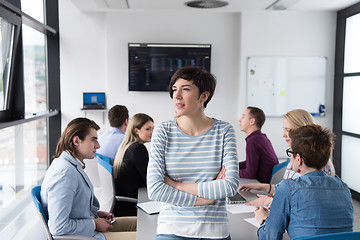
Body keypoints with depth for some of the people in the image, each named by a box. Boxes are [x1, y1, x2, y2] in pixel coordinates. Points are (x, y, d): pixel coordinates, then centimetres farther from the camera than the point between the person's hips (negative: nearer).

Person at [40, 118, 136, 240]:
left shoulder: (74, 165, 7)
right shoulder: (65, 173, -27)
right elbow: (58, 227, -30)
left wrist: (95, 213, 7)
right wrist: (95, 224, -18)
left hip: (87, 225, 11)